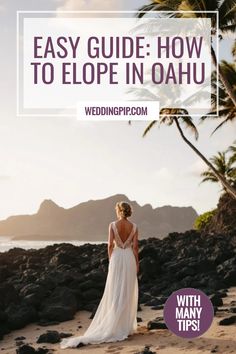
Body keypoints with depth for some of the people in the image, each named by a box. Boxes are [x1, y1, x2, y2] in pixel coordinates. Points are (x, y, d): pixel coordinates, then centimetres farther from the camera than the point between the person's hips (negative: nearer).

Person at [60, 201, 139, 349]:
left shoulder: (113, 225, -5)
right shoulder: (134, 227, -1)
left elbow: (110, 245, -6)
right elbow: (135, 247, -3)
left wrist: (111, 261, 5)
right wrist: (137, 264, 5)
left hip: (116, 258, -1)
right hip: (129, 259, 1)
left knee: (115, 293, 5)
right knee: (128, 293, 8)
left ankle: (113, 326, 5)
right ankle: (126, 326, 11)